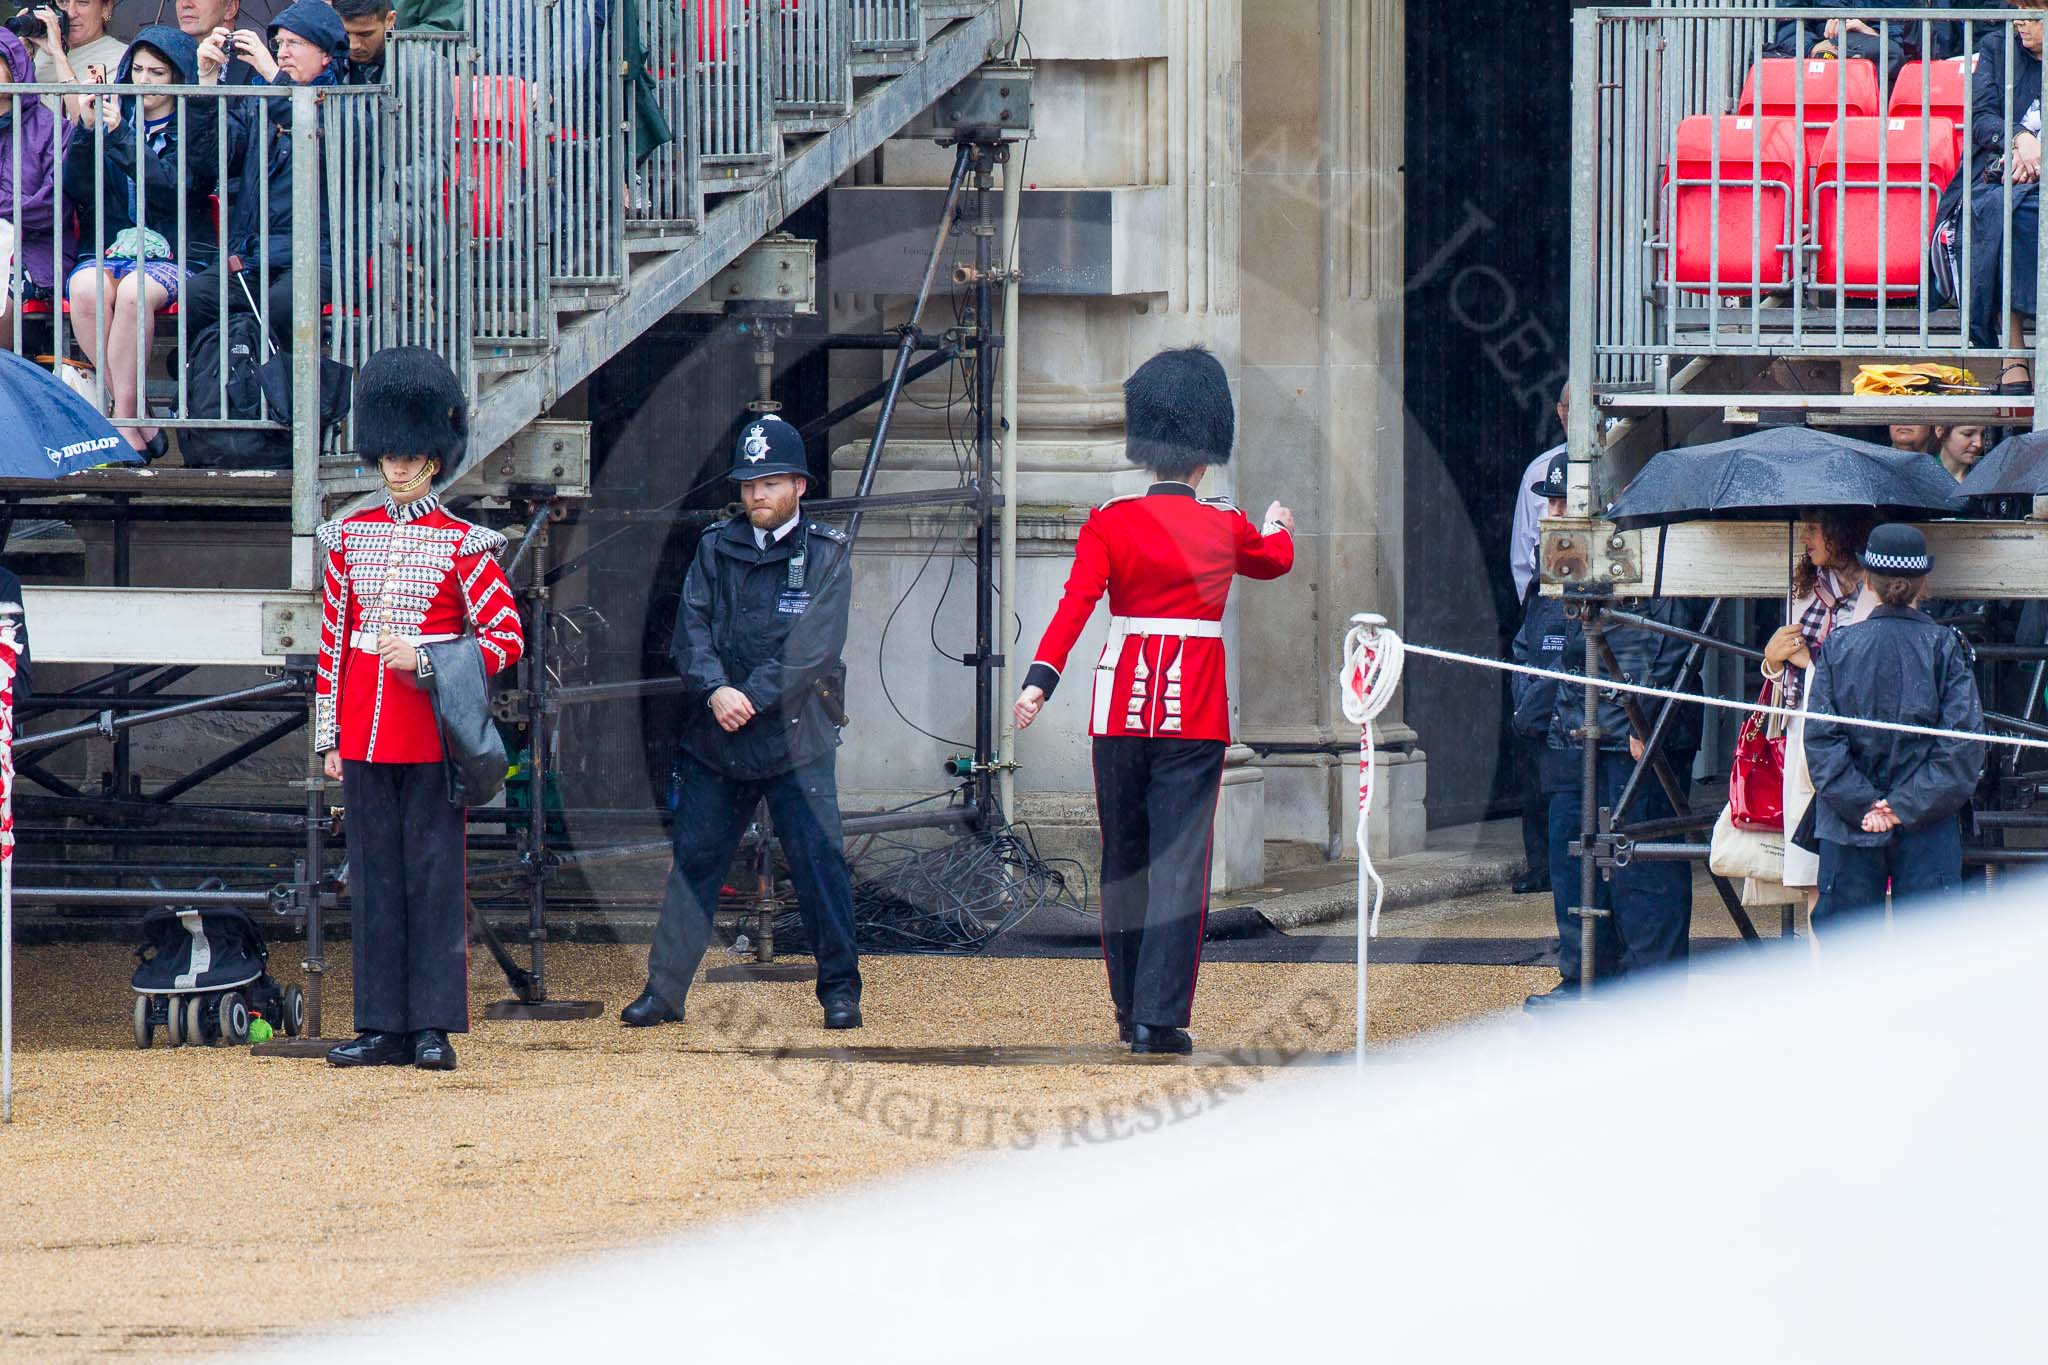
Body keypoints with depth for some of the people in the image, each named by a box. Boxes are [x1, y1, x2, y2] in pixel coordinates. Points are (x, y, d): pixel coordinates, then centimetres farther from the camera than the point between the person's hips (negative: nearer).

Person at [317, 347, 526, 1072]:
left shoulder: (464, 545, -1)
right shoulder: (350, 537, 9)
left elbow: (507, 641, -3)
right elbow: (332, 644, 12)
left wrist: (424, 660, -15)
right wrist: (329, 738, 7)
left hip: (434, 732, -4)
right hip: (365, 733, 4)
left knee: (434, 875, -2)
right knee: (374, 876, 5)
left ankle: (434, 1027, 0)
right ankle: (384, 1026, 8)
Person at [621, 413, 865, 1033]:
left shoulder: (826, 554, 0)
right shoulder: (716, 548, 10)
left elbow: (813, 647, -9)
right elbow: (691, 628, 1)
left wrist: (750, 700, -16)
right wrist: (715, 691, -16)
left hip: (797, 737, -3)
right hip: (714, 741, 3)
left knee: (819, 864, -2)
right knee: (693, 861, 4)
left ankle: (840, 988, 9)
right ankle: (664, 990, 9)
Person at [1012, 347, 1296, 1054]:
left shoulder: (1109, 524, -2)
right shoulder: (1227, 529, 1)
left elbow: (1075, 604, -16)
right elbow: (1276, 559, 24)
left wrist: (1041, 678, -24)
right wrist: (1278, 525, 47)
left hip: (1121, 707, 1)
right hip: (1196, 713, -1)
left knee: (1124, 859, 15)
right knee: (1178, 863, -2)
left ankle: (1129, 1011, 24)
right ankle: (1159, 1017, -10)